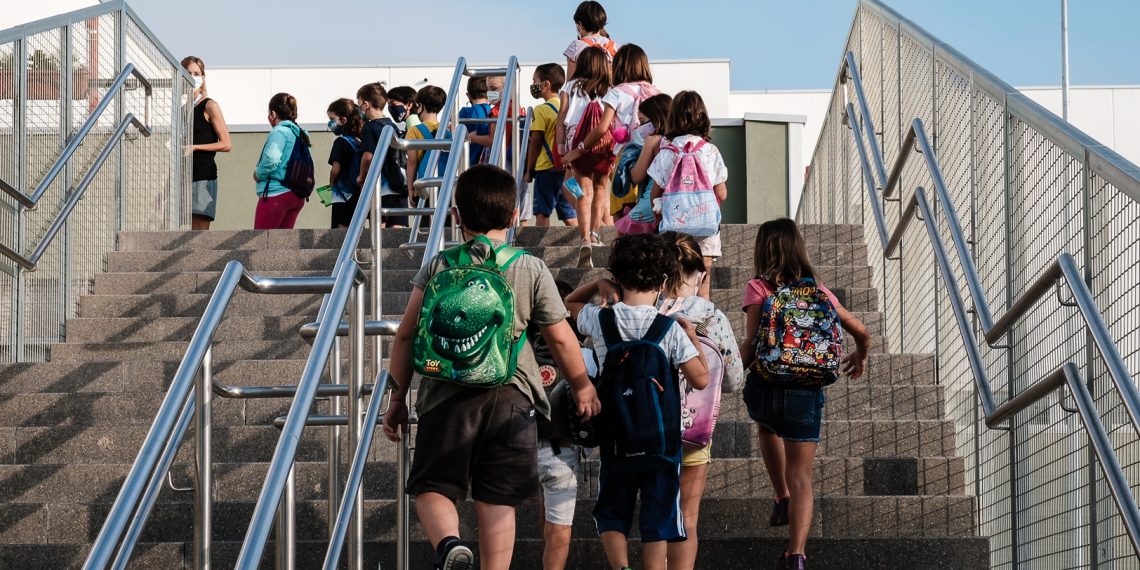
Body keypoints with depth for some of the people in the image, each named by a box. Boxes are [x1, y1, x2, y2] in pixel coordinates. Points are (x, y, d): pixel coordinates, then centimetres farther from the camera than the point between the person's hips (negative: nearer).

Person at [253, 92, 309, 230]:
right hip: (297, 197, 8)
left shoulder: (279, 132, -11)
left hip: (276, 194, -8)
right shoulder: (300, 133, 14)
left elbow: (271, 159, -25)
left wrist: (258, 174, -9)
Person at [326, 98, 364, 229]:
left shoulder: (341, 142, -11)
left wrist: (331, 183, 1)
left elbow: (336, 169, -16)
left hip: (343, 197, -7)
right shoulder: (359, 141, 9)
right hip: (359, 196, 7)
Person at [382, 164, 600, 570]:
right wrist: (583, 388, 26)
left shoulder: (439, 266, 6)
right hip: (511, 396, 0)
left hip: (448, 395, 0)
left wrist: (398, 399, 15)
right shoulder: (532, 270, 5)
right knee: (497, 503, 6)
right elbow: (561, 339, 10)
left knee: (431, 487, 8)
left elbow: (406, 335, 4)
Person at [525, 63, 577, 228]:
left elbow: (535, 143, -9)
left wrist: (529, 170, -1)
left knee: (542, 213, -3)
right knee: (569, 215, 10)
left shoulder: (541, 110, -9)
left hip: (546, 168, -6)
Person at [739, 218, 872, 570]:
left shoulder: (759, 287, -2)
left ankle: (782, 500, 26)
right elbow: (862, 333, 16)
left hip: (764, 386, -1)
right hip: (807, 392, 1)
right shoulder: (818, 290, 8)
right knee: (801, 477, 4)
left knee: (768, 426, 35)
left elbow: (751, 344, -11)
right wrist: (859, 357, 36)